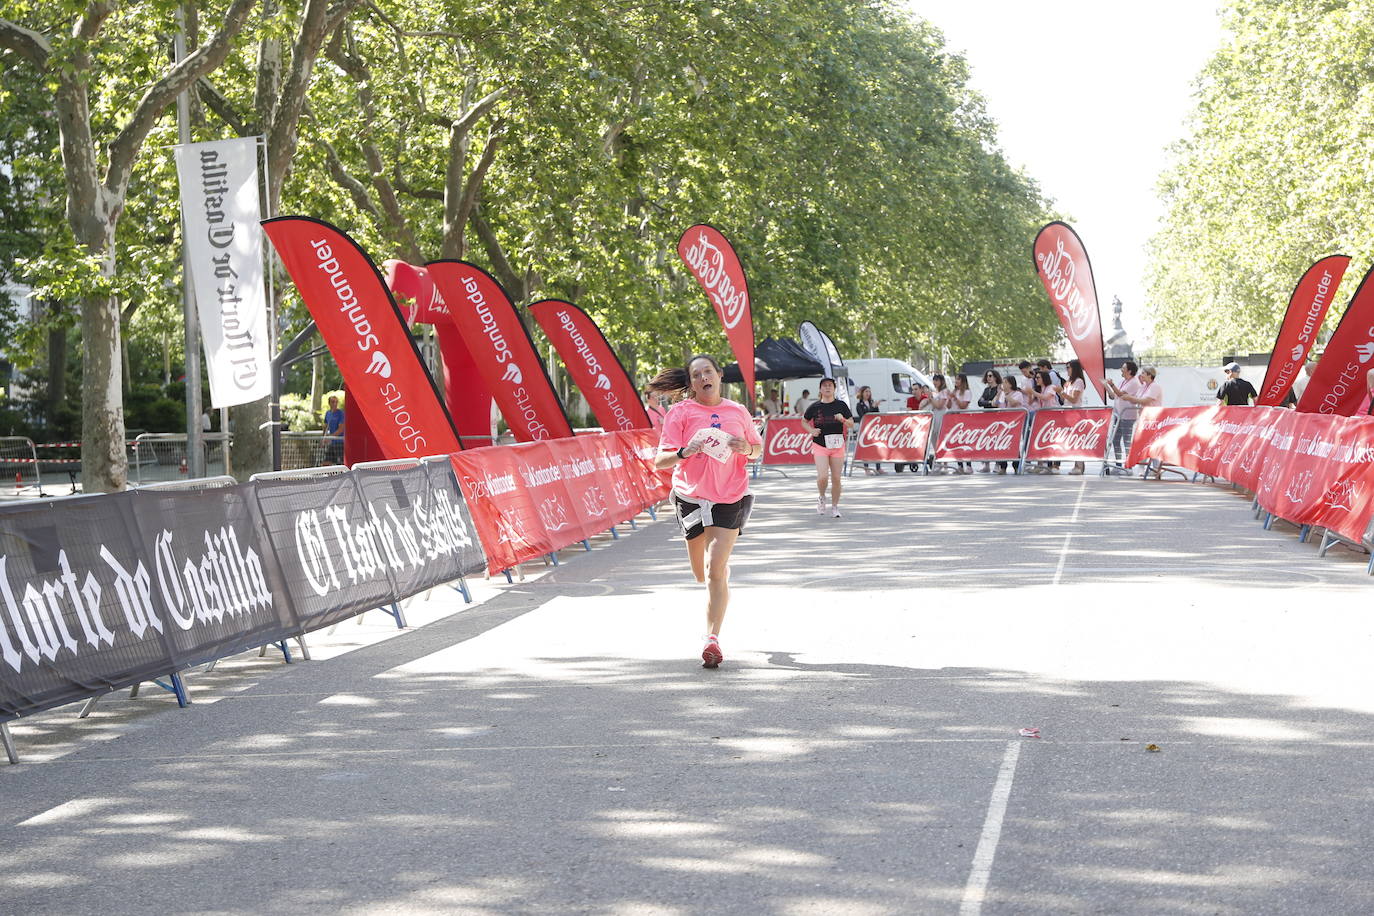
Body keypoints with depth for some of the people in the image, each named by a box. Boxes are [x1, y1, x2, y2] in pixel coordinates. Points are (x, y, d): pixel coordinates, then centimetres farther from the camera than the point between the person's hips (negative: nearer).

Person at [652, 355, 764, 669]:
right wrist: (684, 452, -29)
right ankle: (725, 571, 52)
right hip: (691, 497, 1)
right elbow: (660, 460, -9)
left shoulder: (737, 411, 3)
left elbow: (758, 449, 16)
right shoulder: (680, 413, -4)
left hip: (731, 498, -1)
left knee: (715, 570, -14)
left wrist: (747, 448, -8)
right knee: (703, 573, 14)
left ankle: (712, 639, -9)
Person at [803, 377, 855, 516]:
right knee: (822, 477, -16)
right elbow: (804, 421, 17)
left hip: (837, 446, 1)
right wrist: (811, 430, -3)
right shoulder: (815, 407, 3)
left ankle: (835, 507, 19)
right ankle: (821, 497, 14)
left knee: (836, 479, 2)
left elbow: (852, 423, 6)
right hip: (820, 446, -1)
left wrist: (843, 419, -15)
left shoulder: (841, 405, 3)